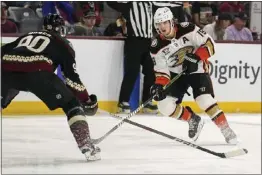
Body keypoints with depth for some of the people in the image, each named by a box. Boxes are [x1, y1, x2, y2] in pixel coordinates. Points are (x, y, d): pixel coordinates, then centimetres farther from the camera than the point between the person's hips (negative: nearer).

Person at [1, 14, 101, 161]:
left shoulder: (26, 36, 38)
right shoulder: (62, 43, 25)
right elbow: (72, 76, 15)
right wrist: (86, 100, 20)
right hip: (37, 71, -4)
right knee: (72, 105, 10)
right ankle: (87, 147, -2)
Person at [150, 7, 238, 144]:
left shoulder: (187, 30, -20)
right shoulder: (157, 46, -12)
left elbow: (209, 43, -16)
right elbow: (161, 70, -8)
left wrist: (196, 57, -30)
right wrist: (159, 86, -26)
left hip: (197, 70, -4)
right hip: (176, 74, 4)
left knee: (205, 101, -24)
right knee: (165, 106, -11)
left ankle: (226, 130, -12)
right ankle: (193, 120, 12)